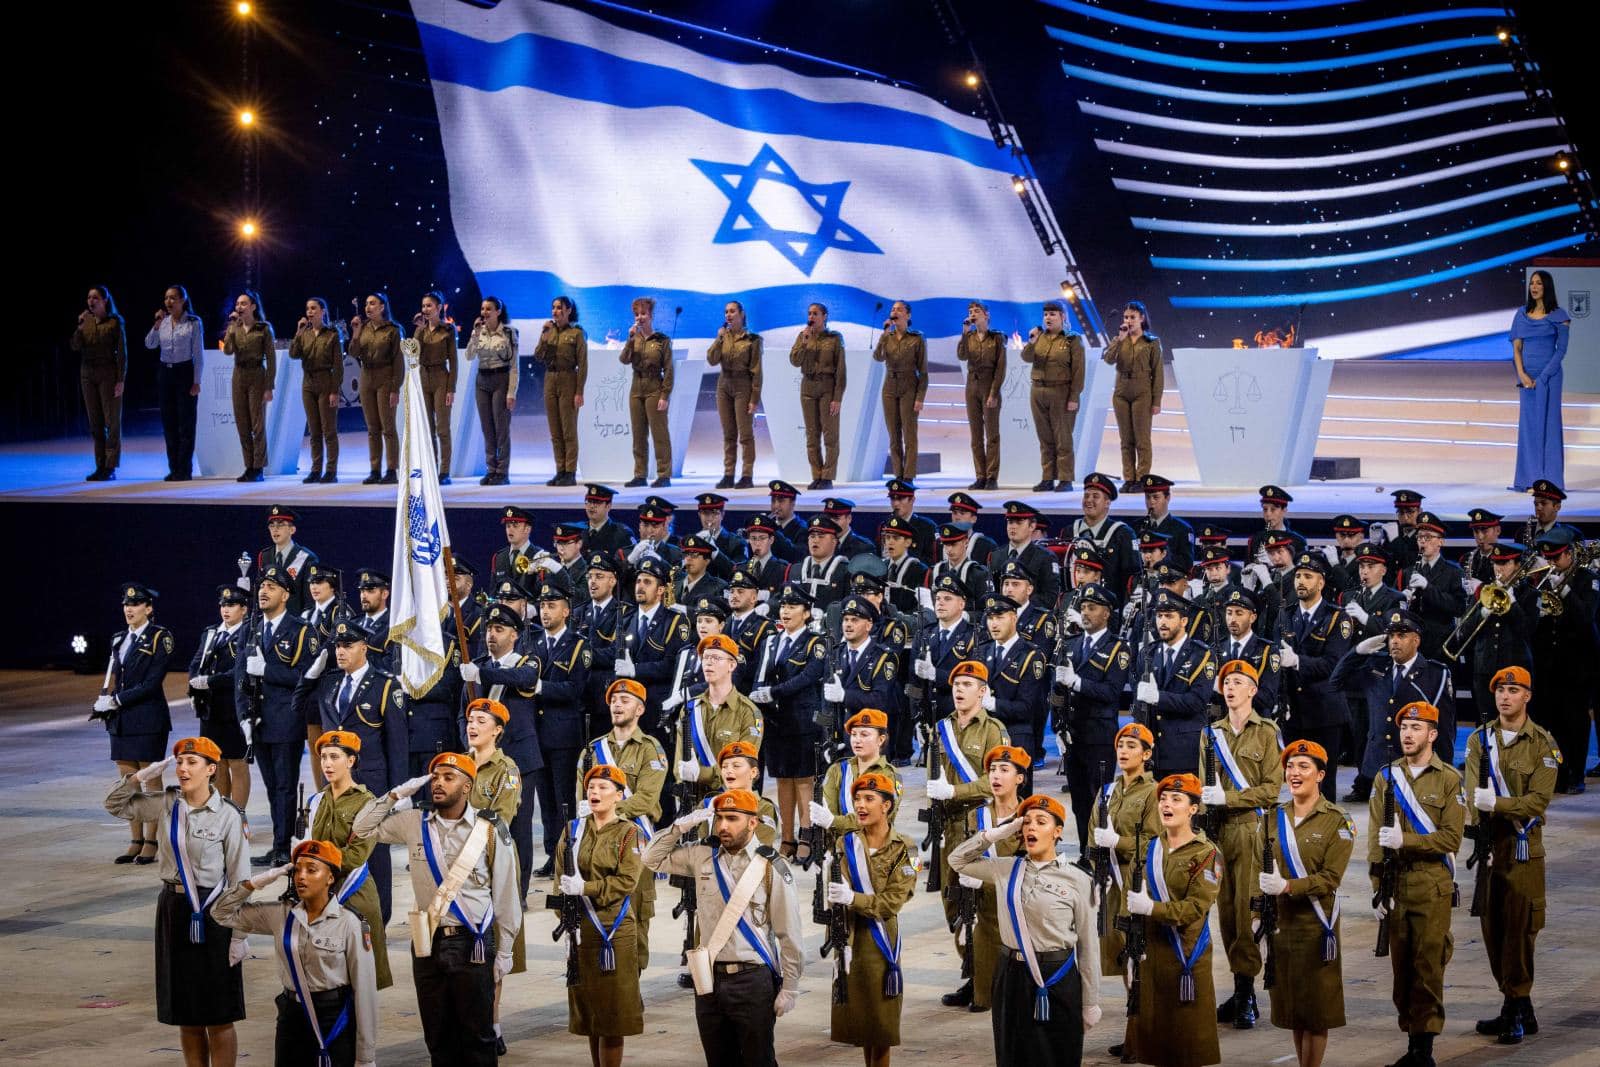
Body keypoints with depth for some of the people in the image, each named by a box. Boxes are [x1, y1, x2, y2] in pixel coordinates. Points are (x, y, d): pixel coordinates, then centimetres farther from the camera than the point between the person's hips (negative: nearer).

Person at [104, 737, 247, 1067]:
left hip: (210, 911, -5)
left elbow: (239, 878, -8)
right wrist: (141, 777, -4)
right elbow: (116, 805, 14)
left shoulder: (227, 816, -11)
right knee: (185, 1013, 11)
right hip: (173, 906, 5)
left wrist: (239, 934, -10)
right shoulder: (166, 805, 2)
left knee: (218, 1014, 1)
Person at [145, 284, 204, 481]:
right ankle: (173, 469, 12)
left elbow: (199, 354, -6)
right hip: (165, 372, 5)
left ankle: (184, 470, 0)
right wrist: (157, 324, -13)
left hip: (185, 371, -5)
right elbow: (150, 344, 0)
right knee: (168, 422, 6)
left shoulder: (193, 323, -5)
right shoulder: (163, 321, 8)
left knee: (186, 422, -3)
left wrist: (196, 381, -10)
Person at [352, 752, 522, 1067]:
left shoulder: (490, 830, -3)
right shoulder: (414, 824, 7)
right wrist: (396, 794, 5)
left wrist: (504, 951, -1)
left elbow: (506, 896, 0)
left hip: (472, 945, -3)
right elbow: (363, 828, 17)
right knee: (437, 1035, 9)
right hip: (428, 945, 3)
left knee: (477, 1035, -1)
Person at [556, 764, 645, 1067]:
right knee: (588, 1005, 8)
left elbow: (627, 881, -11)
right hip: (580, 930, 4)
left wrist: (585, 888, -18)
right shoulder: (573, 830, 10)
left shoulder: (628, 833, -1)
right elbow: (561, 879, 7)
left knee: (612, 1007, -4)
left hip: (615, 930, -4)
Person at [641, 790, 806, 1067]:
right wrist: (681, 826, 3)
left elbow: (789, 935, -6)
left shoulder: (771, 867, -7)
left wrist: (790, 989, -7)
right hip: (709, 979, 5)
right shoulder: (703, 857, 7)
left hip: (752, 980, -5)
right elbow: (653, 859, 18)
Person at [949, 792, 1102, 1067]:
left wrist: (1091, 1004, -1)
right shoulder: (1006, 870, 5)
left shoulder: (1076, 880, -5)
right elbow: (958, 861, 17)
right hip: (1012, 975, 3)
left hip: (1057, 978, -3)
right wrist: (996, 834, 2)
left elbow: (1088, 946, -2)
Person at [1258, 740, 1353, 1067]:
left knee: (1315, 1006, 0)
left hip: (1316, 925, -5)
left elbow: (1330, 878, -12)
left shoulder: (1336, 821, -5)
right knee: (1291, 1003, 9)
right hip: (1281, 923, 5)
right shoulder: (1274, 818, 9)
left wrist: (1287, 886, -24)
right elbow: (1263, 871, 13)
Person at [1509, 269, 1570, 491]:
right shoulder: (1522, 314, 10)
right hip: (1526, 376, 5)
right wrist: (1522, 374, -7)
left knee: (1547, 423, -5)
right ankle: (1528, 479, 7)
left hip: (1548, 375, -5)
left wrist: (1542, 378, -12)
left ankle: (1547, 480, -4)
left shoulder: (1558, 315, -3)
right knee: (1527, 425, 4)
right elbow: (1516, 347, 8)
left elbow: (1561, 350, -5)